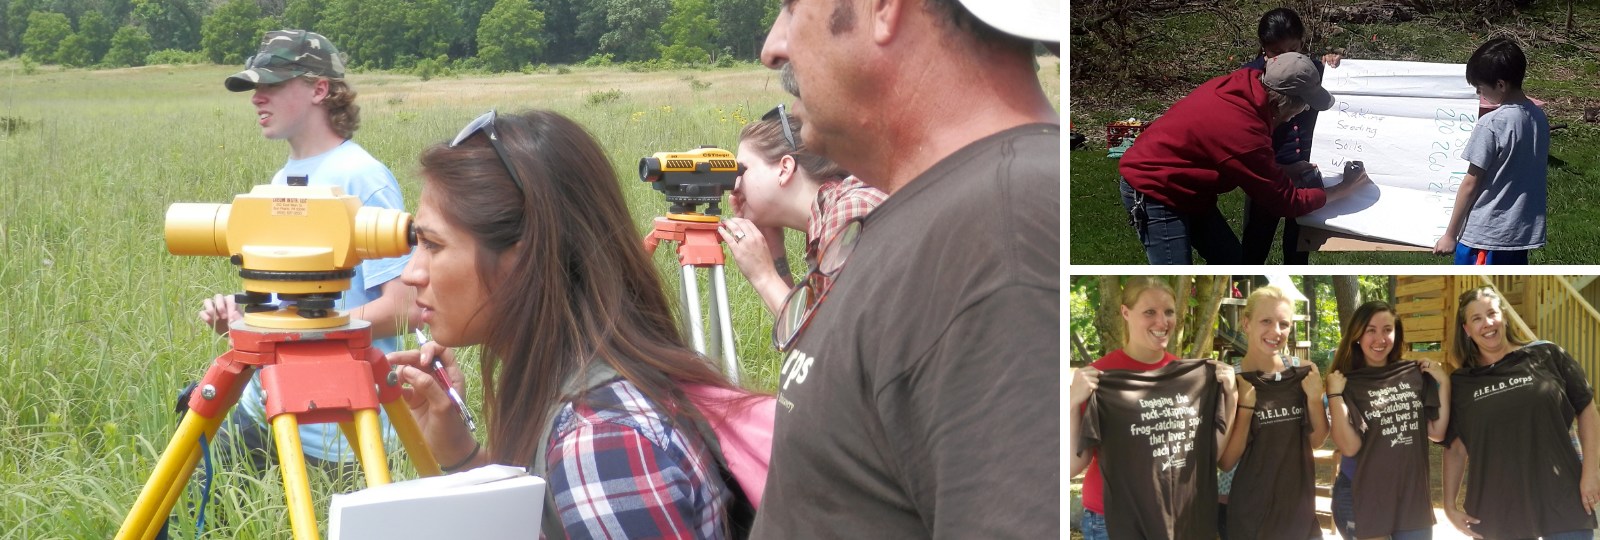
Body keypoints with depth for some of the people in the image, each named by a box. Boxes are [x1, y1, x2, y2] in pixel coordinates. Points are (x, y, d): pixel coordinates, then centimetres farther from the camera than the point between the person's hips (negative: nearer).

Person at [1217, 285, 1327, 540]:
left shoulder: (1301, 373, -1)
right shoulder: (1230, 379, -11)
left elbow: (1318, 440, 8)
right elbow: (1225, 462, -11)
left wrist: (1314, 397, -8)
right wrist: (1246, 405, -21)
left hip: (1300, 506, 4)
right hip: (1251, 512, -4)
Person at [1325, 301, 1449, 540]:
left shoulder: (1416, 375, 2)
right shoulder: (1347, 384, -8)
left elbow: (1437, 433, 4)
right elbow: (1349, 446, -15)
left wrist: (1443, 382, -3)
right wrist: (1335, 395, -21)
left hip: (1412, 495, 4)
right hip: (1362, 499, -4)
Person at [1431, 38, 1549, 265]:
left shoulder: (1491, 124, -18)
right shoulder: (1538, 118, 4)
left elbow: (1471, 184, -13)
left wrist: (1450, 234, -6)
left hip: (1486, 233, -8)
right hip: (1523, 230, 8)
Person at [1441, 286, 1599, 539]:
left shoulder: (1546, 356, 2)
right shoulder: (1460, 383, 6)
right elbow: (1455, 448, 9)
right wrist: (1450, 505, 2)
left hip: (1561, 500, -1)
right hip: (1496, 512, 1)